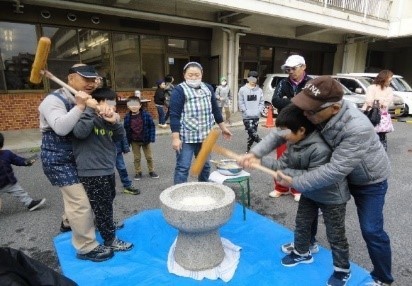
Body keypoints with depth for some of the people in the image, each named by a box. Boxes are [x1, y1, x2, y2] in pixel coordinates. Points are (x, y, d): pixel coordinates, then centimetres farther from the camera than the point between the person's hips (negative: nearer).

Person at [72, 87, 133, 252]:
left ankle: (108, 225, 50)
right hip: (91, 172, -8)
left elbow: (120, 137, 4)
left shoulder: (106, 117, 9)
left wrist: (114, 122, -14)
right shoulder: (84, 115, -12)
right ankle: (110, 240, 20)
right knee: (102, 207, 5)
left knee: (107, 203, 27)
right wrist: (90, 110, -28)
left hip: (107, 169, 8)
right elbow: (80, 132, -32)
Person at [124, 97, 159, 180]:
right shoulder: (127, 117, -9)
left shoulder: (146, 115, -13)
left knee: (149, 157, 11)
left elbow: (152, 126, -9)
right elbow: (126, 130, -1)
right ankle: (138, 172, 27)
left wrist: (152, 138, -14)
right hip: (134, 141, 1)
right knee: (137, 158, 13)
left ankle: (151, 171, 27)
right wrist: (127, 142, -2)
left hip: (145, 140, -1)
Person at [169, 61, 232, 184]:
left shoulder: (208, 88, 10)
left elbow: (215, 109, 18)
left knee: (205, 165, 16)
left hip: (205, 135, 6)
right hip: (186, 136, -6)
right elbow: (174, 116, -14)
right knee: (183, 167, -3)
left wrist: (223, 127, 18)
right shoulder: (179, 90, -8)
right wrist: (175, 138, -19)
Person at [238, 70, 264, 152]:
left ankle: (248, 148, 21)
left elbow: (261, 102, 8)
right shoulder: (242, 89, -2)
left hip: (256, 116, 3)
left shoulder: (259, 90, 5)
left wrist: (259, 111, -7)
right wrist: (246, 111, -11)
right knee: (252, 132, -14)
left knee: (253, 133, 8)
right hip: (247, 116, -3)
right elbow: (241, 102, -3)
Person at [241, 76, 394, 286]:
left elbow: (335, 171, -41)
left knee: (371, 230, -3)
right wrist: (255, 153, -28)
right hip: (343, 174, 7)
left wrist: (295, 183, -34)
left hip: (369, 180, -6)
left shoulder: (358, 129, -42)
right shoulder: (318, 113, -23)